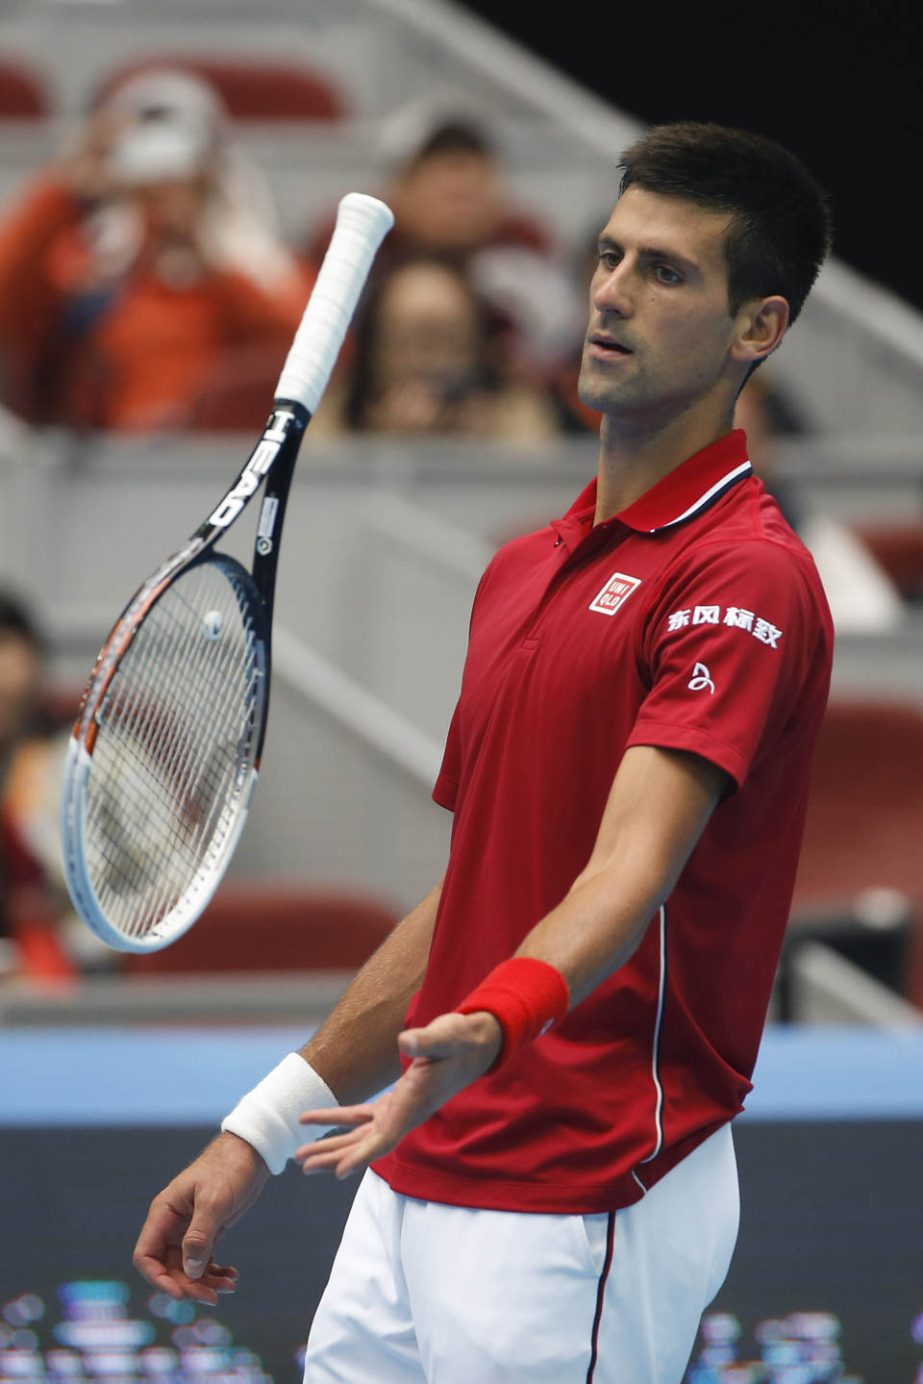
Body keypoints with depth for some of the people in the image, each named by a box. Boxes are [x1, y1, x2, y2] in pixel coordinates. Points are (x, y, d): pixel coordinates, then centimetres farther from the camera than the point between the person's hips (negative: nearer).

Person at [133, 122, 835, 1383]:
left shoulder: (748, 578, -12)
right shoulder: (523, 570, 17)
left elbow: (629, 871, -27)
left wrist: (489, 1028, -44)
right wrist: (258, 1136, 19)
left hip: (585, 1209, -8)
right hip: (414, 1181, 8)